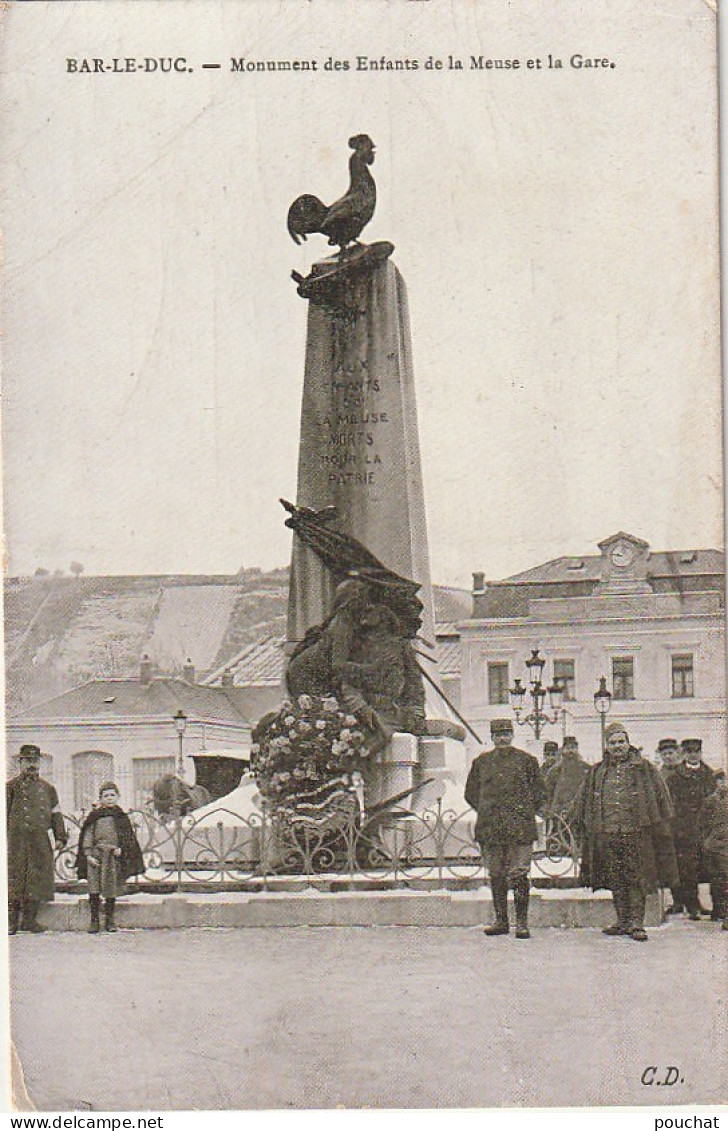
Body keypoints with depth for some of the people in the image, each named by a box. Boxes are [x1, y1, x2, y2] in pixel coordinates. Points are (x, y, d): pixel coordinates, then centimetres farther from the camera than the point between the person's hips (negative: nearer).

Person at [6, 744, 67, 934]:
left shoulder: (47, 788, 15)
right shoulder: (12, 786, 6)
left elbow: (56, 813, 16)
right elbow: (5, 812, 5)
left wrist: (60, 837, 8)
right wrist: (5, 838, -2)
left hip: (41, 840, 3)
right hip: (17, 838, -3)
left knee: (38, 879, 2)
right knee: (15, 877, -4)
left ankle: (29, 919, 11)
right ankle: (12, 920, 1)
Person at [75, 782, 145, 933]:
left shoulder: (121, 816, 8)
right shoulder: (95, 816, 4)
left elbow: (128, 837, 8)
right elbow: (88, 836, 3)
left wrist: (121, 849, -8)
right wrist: (88, 855, -6)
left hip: (115, 857, 1)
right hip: (97, 856, -1)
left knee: (111, 890, 6)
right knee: (94, 890, -6)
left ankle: (109, 920, 17)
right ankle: (94, 920, 3)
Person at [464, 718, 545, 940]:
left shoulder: (526, 760, 5)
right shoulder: (481, 762, 11)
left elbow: (538, 793, 10)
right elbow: (471, 793, 18)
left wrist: (525, 814, 2)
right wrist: (487, 813, 9)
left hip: (519, 827, -3)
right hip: (489, 828, 3)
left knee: (519, 875, -8)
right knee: (496, 875, 7)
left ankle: (522, 922, -3)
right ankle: (501, 921, 15)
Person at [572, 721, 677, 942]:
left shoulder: (644, 768, 5)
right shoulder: (596, 772, 14)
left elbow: (660, 799, 6)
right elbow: (583, 803, 20)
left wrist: (659, 828, 1)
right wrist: (586, 828, 13)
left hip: (636, 833, -3)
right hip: (607, 835, 3)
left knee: (636, 880, -5)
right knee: (616, 882, 7)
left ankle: (636, 923, -3)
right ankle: (622, 921, 15)